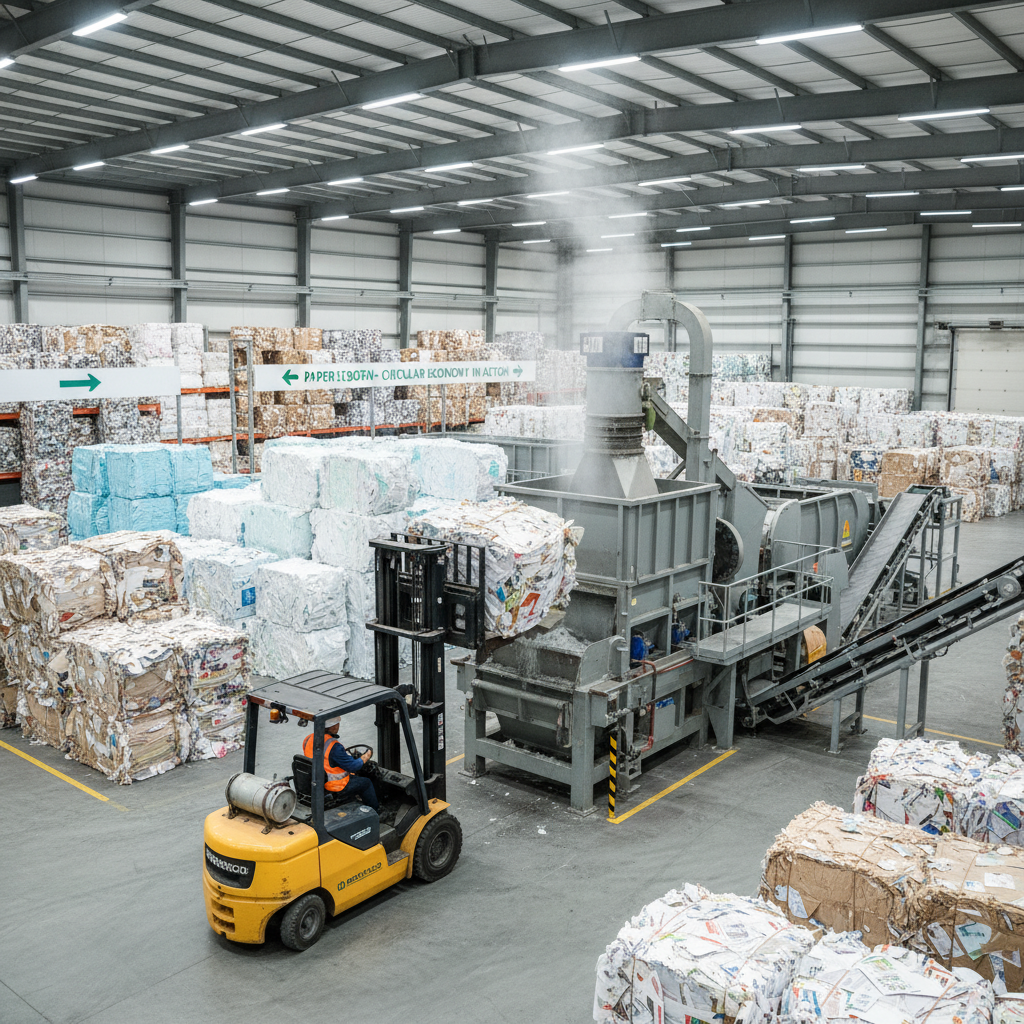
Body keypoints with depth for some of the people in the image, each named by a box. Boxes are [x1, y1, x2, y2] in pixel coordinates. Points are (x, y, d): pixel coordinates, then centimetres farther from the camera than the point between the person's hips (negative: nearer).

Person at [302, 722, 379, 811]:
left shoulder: (308, 739, -8)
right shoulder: (334, 746, -31)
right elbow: (353, 766, -22)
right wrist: (365, 758, -3)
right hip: (335, 786, -8)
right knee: (366, 782, 15)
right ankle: (375, 810, 33)